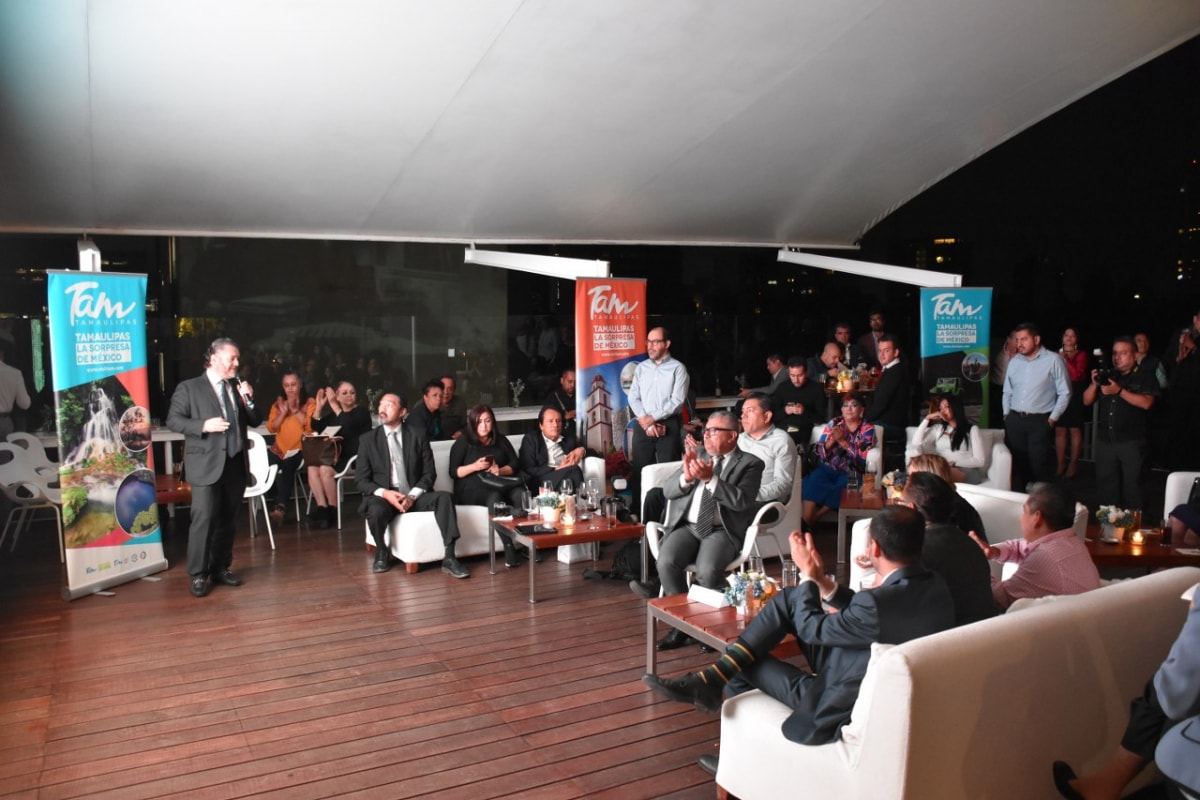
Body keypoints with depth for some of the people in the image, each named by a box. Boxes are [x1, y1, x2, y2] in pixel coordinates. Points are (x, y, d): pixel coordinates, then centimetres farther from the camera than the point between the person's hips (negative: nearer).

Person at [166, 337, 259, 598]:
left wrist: (249, 400, -3)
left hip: (235, 464, 5)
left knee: (226, 519, 11)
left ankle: (221, 568, 21)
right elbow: (173, 420, -6)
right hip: (206, 464, -5)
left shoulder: (237, 389, 15)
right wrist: (204, 425, -20)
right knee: (204, 518, -8)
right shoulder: (189, 388, 0)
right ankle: (198, 575, 1)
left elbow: (254, 422, 15)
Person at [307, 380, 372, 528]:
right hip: (335, 456, 6)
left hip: (354, 458, -6)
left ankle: (332, 510, -16)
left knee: (325, 470, -29)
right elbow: (316, 428, 13)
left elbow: (348, 424, -16)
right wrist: (319, 406, 4)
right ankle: (322, 507, -24)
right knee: (312, 468, -23)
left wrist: (334, 405, -15)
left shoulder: (362, 411, 3)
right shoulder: (333, 414, 23)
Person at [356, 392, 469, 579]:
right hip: (383, 497, -1)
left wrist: (412, 496, -16)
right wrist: (384, 493, -19)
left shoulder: (418, 434, 3)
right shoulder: (367, 439, 3)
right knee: (376, 510, -35)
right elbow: (362, 480, 0)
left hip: (415, 496, 1)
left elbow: (429, 473, 1)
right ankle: (382, 552, -2)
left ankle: (449, 558, -25)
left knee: (444, 497, -27)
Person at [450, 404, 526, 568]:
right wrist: (474, 466, -15)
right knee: (494, 497, -38)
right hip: (472, 488, -3)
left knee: (520, 494, -32)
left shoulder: (501, 440, 20)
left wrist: (501, 470, -10)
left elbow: (516, 464, 11)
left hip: (500, 484, 3)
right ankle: (508, 547, -40)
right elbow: (454, 472, 1)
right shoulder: (463, 442, 9)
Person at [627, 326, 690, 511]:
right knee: (640, 470, 5)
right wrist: (646, 422, -9)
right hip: (642, 425, 4)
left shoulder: (678, 368, -2)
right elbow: (633, 398, 5)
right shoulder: (641, 368, 11)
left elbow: (677, 401, -10)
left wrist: (653, 417, -12)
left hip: (668, 426, -4)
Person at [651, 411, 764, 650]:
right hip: (687, 526, 4)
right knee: (666, 563, -25)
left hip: (722, 531, -4)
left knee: (707, 571, -32)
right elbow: (668, 491, 9)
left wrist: (710, 479, -22)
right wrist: (686, 477, -13)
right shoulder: (697, 456, 16)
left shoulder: (749, 463, 3)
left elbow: (741, 501, -13)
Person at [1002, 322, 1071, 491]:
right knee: (1016, 464, 11)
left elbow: (1064, 393, -5)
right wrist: (1006, 415, 8)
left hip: (1040, 422, -5)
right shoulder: (1014, 362, 10)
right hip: (1014, 420, 5)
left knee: (1039, 466, -2)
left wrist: (1053, 418, -8)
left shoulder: (1053, 360, -5)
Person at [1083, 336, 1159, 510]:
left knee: (1132, 486, 0)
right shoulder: (1106, 376, 14)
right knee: (1106, 485, 11)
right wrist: (1094, 384, -8)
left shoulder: (1145, 378, 0)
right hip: (1104, 441, 5)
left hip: (1132, 442, -5)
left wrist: (1119, 391, -23)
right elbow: (1087, 401, 10)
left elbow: (1146, 403, -16)